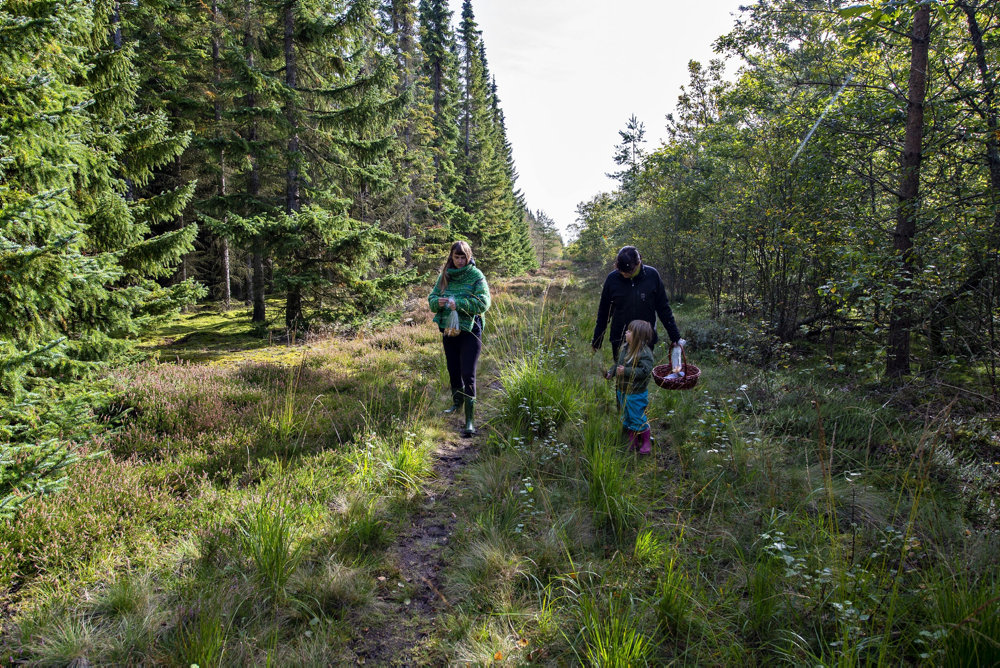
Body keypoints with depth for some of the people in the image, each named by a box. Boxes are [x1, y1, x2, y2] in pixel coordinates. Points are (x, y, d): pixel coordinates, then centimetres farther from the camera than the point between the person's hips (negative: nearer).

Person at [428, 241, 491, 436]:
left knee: (468, 375, -10)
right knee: (453, 371, 18)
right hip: (448, 329, 5)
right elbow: (432, 298, 10)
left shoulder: (476, 275, -6)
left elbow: (483, 302, -16)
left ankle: (469, 420, -7)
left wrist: (459, 304, -27)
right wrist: (438, 302, -14)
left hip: (469, 331, -5)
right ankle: (457, 402, 44)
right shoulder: (444, 275, 8)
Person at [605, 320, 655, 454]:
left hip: (636, 393, -8)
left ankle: (647, 442, 22)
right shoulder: (625, 348, 4)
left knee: (638, 417, 2)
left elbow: (644, 371, -29)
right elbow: (618, 363, 18)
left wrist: (626, 371, -31)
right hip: (623, 390, 8)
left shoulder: (645, 353, -22)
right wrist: (611, 372, 4)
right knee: (627, 417, 17)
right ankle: (632, 441, 32)